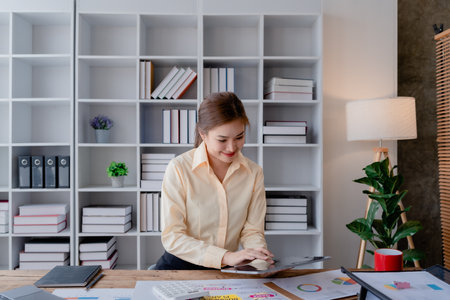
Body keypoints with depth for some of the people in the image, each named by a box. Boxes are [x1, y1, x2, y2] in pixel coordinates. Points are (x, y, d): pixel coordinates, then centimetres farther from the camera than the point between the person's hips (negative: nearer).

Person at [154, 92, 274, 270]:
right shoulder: (179, 168, -10)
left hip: (225, 270, 4)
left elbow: (252, 230, 6)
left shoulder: (254, 173, 3)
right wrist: (226, 256, -23)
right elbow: (172, 237, -12)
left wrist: (260, 255, -17)